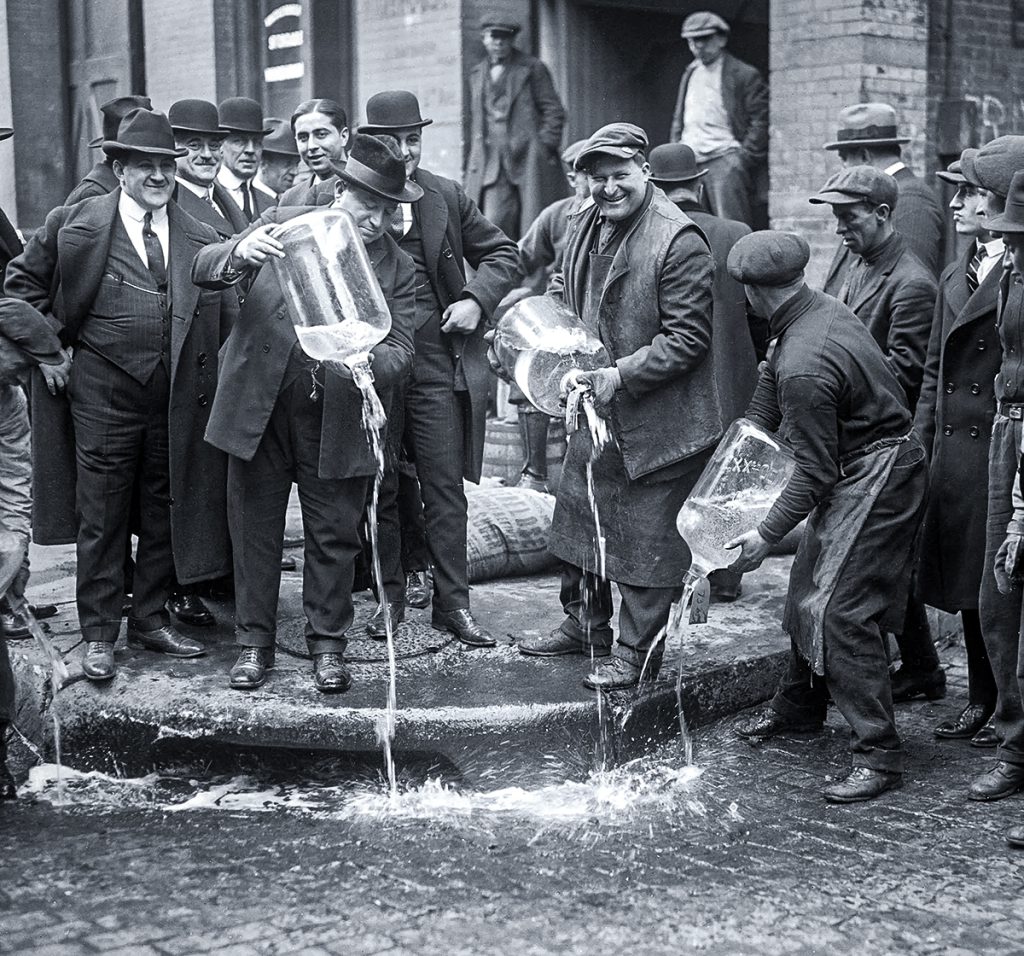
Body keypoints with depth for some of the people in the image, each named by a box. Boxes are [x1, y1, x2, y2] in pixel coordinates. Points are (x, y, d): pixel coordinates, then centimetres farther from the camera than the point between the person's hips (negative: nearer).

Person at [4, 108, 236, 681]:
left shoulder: (201, 239, 6)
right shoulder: (75, 225, -1)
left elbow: (226, 316, 11)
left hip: (177, 396, 3)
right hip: (103, 392, -3)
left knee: (165, 509, 11)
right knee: (102, 516, 2)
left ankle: (152, 620, 26)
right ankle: (99, 635, 13)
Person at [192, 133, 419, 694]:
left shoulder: (396, 267, 3)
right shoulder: (283, 223, 0)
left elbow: (399, 350, -3)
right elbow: (202, 269, -4)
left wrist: (366, 359, -28)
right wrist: (240, 255, -28)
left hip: (338, 419, 0)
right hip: (259, 405, 0)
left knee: (334, 536, 6)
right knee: (255, 530, 8)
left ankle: (327, 643, 23)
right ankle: (254, 643, 22)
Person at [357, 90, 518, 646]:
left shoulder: (447, 197, 6)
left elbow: (500, 252, 14)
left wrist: (477, 299, -1)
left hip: (438, 365, 1)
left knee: (445, 488, 3)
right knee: (379, 490, 9)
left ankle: (453, 603, 12)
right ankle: (390, 597, 23)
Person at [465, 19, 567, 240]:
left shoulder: (532, 68, 4)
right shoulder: (477, 74, 18)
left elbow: (554, 111, 2)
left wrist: (545, 146, -8)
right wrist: (471, 168, 15)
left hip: (529, 162, -3)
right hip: (492, 166, 4)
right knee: (493, 225, -9)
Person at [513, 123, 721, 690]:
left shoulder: (678, 240, -19)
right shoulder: (586, 227, 7)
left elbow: (688, 337, -20)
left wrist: (621, 376, -23)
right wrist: (560, 300, 2)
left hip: (657, 422, -8)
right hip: (596, 409, 9)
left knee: (646, 536, 2)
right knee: (578, 514, 19)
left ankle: (637, 652, 16)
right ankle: (584, 626, 37)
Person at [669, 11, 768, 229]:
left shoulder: (745, 75, 0)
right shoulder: (690, 74, 21)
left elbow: (761, 121, -4)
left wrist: (744, 158, -11)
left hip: (724, 159, -6)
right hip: (689, 161, 6)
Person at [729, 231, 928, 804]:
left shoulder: (804, 369, -29)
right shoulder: (820, 307, 0)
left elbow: (816, 472, -22)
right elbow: (770, 386, 17)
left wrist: (768, 535, -14)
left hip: (878, 480, -10)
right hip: (856, 471, 11)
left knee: (839, 612, -12)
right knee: (808, 594, 19)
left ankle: (880, 756, -7)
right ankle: (798, 710, 38)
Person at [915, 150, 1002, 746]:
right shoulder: (954, 277, 14)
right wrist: (922, 444, 12)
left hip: (1000, 453, -7)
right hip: (952, 450, 7)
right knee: (968, 586, 14)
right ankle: (981, 702, 27)